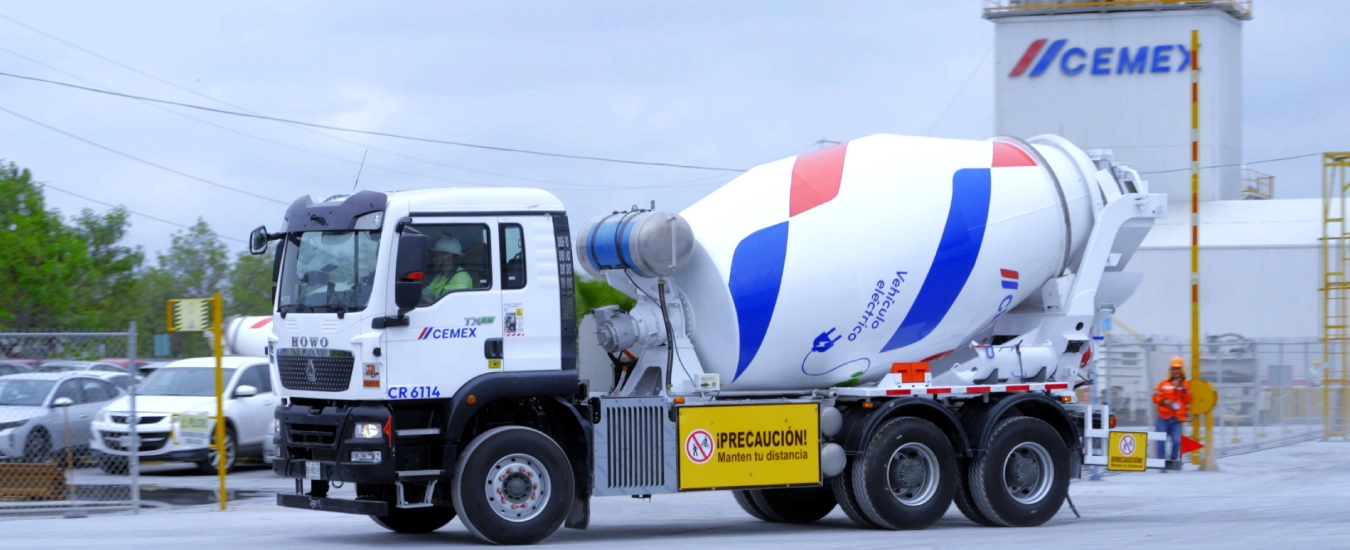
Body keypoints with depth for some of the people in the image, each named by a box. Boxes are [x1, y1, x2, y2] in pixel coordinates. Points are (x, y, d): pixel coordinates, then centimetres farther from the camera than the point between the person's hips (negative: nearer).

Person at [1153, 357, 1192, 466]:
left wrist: (1183, 389, -10)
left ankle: (1174, 460, 7)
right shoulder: (1164, 384, 8)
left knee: (1176, 441, -14)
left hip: (1177, 419, -1)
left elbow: (1188, 401, 2)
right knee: (1161, 441, -4)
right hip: (1164, 417, 1)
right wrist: (1164, 401, -9)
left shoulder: (1186, 384, 9)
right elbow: (1155, 397, 8)